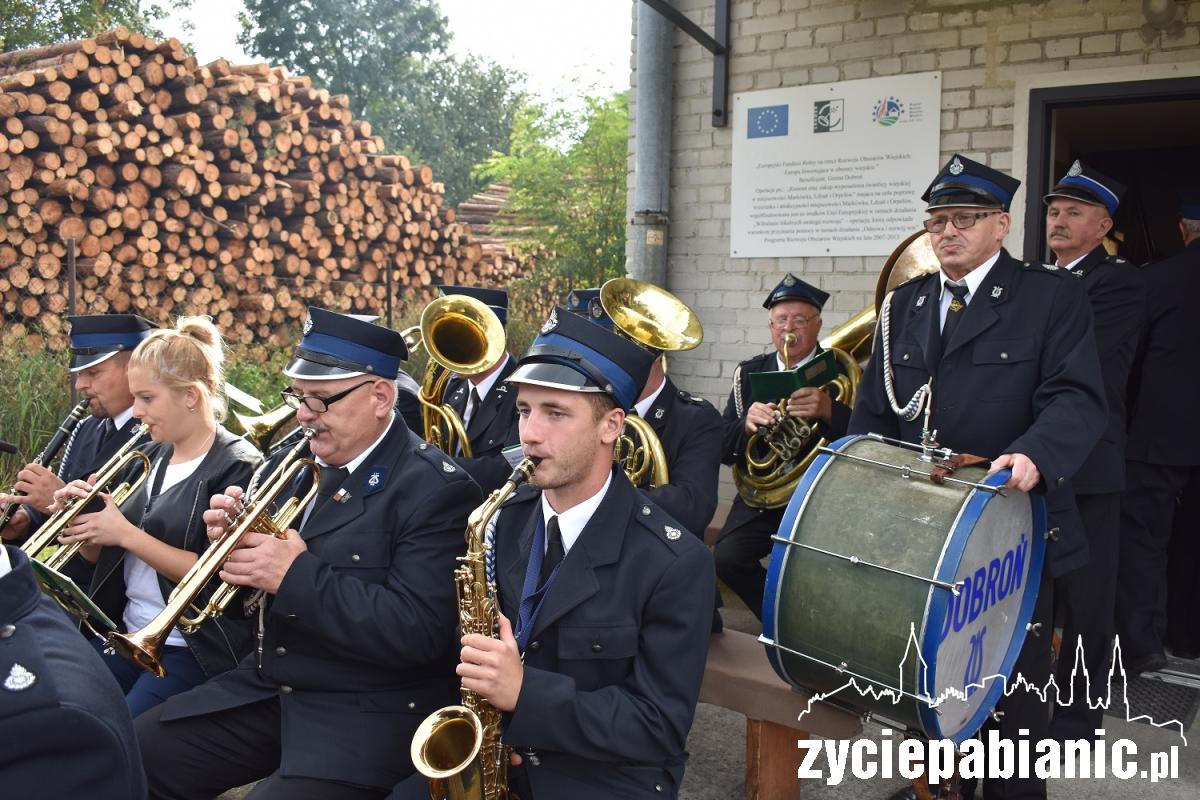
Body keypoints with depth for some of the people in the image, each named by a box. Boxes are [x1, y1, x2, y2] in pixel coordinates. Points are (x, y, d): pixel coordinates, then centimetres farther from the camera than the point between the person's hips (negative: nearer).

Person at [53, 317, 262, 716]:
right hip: (125, 636, 7)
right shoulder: (151, 458, 12)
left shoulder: (237, 467, -11)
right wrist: (82, 522, -6)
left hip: (196, 650, -7)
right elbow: (103, 557, 15)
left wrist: (126, 534, -18)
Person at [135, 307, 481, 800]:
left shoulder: (436, 488, -15)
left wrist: (297, 575, -24)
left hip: (368, 713, -7)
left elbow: (417, 633, -24)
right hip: (268, 688, 7)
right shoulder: (289, 466, 8)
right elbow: (240, 598, 13)